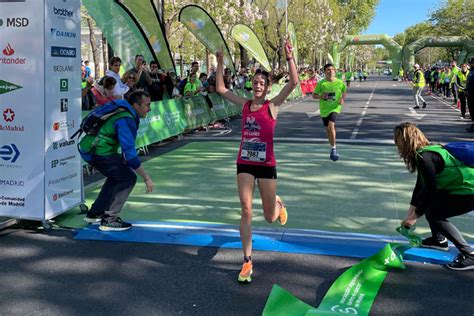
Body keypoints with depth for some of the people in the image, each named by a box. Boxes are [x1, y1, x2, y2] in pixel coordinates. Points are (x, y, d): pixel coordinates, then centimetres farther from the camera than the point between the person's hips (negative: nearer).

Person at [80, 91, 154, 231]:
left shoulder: (122, 110, 12)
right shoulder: (126, 120, -20)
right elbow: (130, 153, -24)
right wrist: (146, 177, -19)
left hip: (89, 148, 10)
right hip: (100, 153, -10)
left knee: (117, 175, 26)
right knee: (128, 178, -8)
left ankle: (94, 213, 32)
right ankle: (108, 220, -5)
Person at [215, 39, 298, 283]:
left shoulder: (273, 105, -6)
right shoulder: (245, 104, 5)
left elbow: (294, 82, -17)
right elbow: (220, 89, 11)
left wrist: (289, 58, -23)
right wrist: (220, 64, 6)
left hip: (266, 165, -2)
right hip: (244, 164, 3)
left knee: (270, 217, 9)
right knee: (246, 211, -4)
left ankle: (278, 204, 48)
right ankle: (247, 261, 4)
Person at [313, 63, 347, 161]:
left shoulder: (340, 82, -5)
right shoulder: (321, 83, -6)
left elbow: (345, 90, 15)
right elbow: (314, 95, -1)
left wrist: (342, 98, -3)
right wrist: (321, 96, -20)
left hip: (335, 108, -2)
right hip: (324, 109, 2)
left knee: (331, 125, -23)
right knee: (328, 129, 12)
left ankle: (333, 149, -12)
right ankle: (333, 148, 33)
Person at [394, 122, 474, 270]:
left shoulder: (425, 157, -21)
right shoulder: (424, 152, 9)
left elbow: (431, 191, -20)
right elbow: (420, 186, 16)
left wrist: (415, 216, -9)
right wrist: (411, 212, 16)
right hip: (460, 186, 10)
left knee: (434, 214, -11)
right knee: (423, 198, 14)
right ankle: (439, 240, 28)